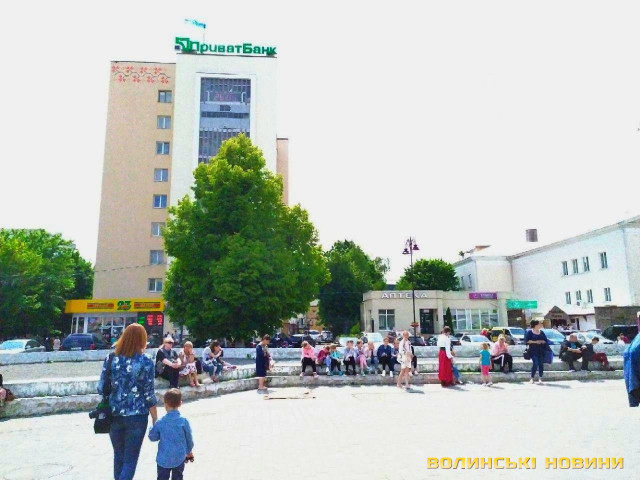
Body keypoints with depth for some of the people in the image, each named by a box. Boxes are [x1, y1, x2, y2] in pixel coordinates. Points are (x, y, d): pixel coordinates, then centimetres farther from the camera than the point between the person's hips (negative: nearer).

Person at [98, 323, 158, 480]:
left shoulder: (111, 358, -1)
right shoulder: (146, 362, -10)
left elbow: (101, 388, 1)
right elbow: (149, 395, -9)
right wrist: (155, 420, 0)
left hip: (114, 415, 4)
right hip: (136, 417, -3)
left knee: (118, 456, 21)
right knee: (130, 459, 7)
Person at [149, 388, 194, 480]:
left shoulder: (160, 423, -14)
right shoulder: (184, 421, -13)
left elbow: (152, 437, -1)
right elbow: (189, 438, -2)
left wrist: (152, 428, 18)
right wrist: (189, 452, 16)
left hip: (163, 459, -1)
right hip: (179, 458, 1)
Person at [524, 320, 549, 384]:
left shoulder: (541, 332, 13)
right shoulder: (529, 332, -1)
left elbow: (545, 341, 13)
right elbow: (527, 341, -6)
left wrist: (542, 341, -8)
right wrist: (535, 341, -15)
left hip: (541, 350, 4)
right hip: (533, 350, -4)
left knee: (541, 364, 2)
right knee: (535, 363, -12)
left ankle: (540, 378, 11)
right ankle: (532, 378, -2)